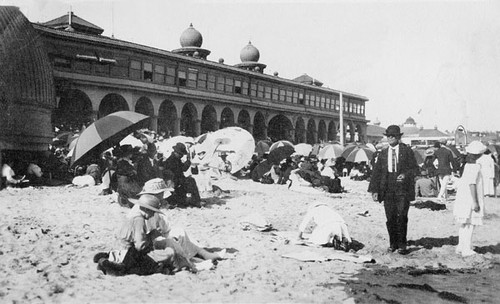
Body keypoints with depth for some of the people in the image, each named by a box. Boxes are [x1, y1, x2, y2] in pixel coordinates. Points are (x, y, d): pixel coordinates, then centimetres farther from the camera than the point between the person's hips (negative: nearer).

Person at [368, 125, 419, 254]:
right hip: (387, 189, 3)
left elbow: (415, 168, 4)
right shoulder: (383, 153, 11)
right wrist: (374, 190, 2)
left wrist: (405, 175, -17)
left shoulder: (407, 151, 3)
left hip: (403, 189, -3)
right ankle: (392, 244, 15)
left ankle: (401, 244, 4)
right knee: (390, 218, 3)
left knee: (401, 217, -7)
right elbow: (377, 172, 9)